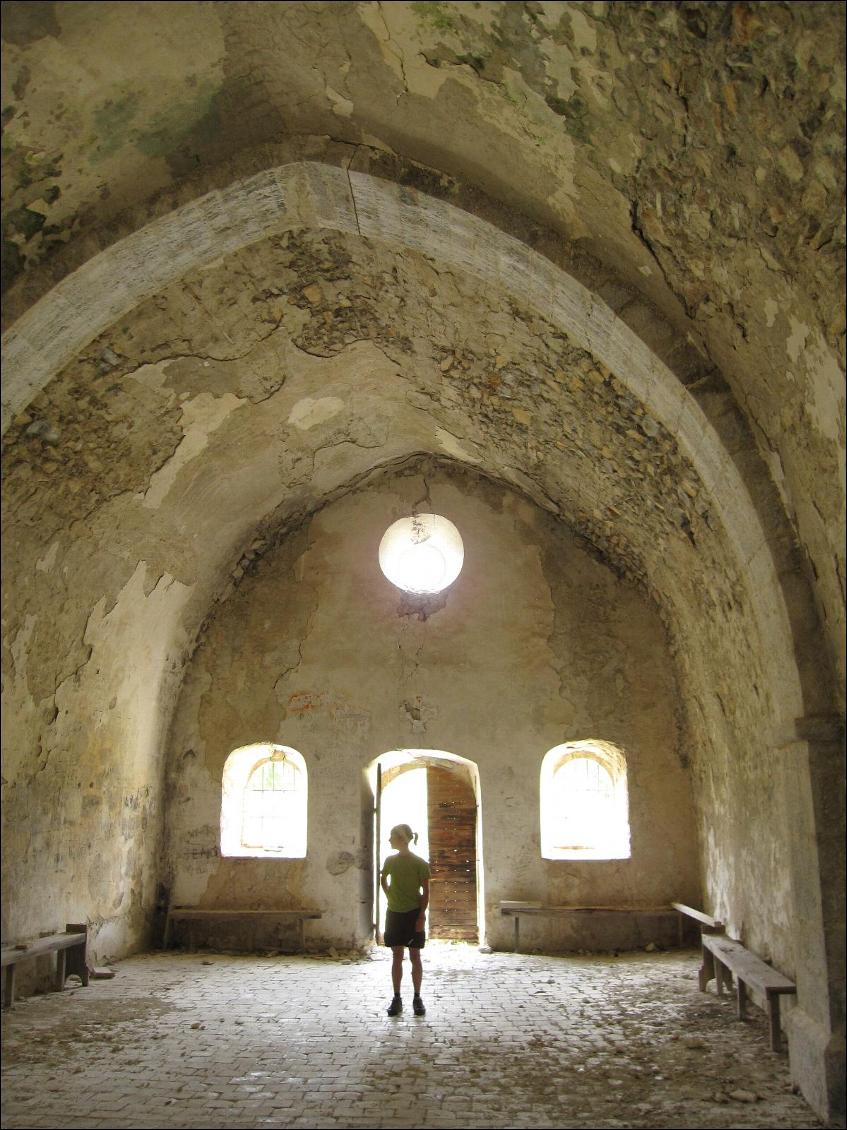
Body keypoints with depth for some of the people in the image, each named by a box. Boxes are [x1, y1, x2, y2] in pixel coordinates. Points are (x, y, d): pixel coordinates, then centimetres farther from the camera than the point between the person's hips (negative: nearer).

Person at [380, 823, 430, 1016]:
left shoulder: (420, 863, -10)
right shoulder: (390, 861, 3)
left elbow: (426, 892, -8)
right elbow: (383, 880, 22)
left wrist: (421, 916, -13)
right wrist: (390, 897, 12)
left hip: (413, 914, -4)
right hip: (394, 913, 4)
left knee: (415, 956, 3)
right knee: (397, 956, 6)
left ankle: (417, 998, 12)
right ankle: (397, 999, 12)